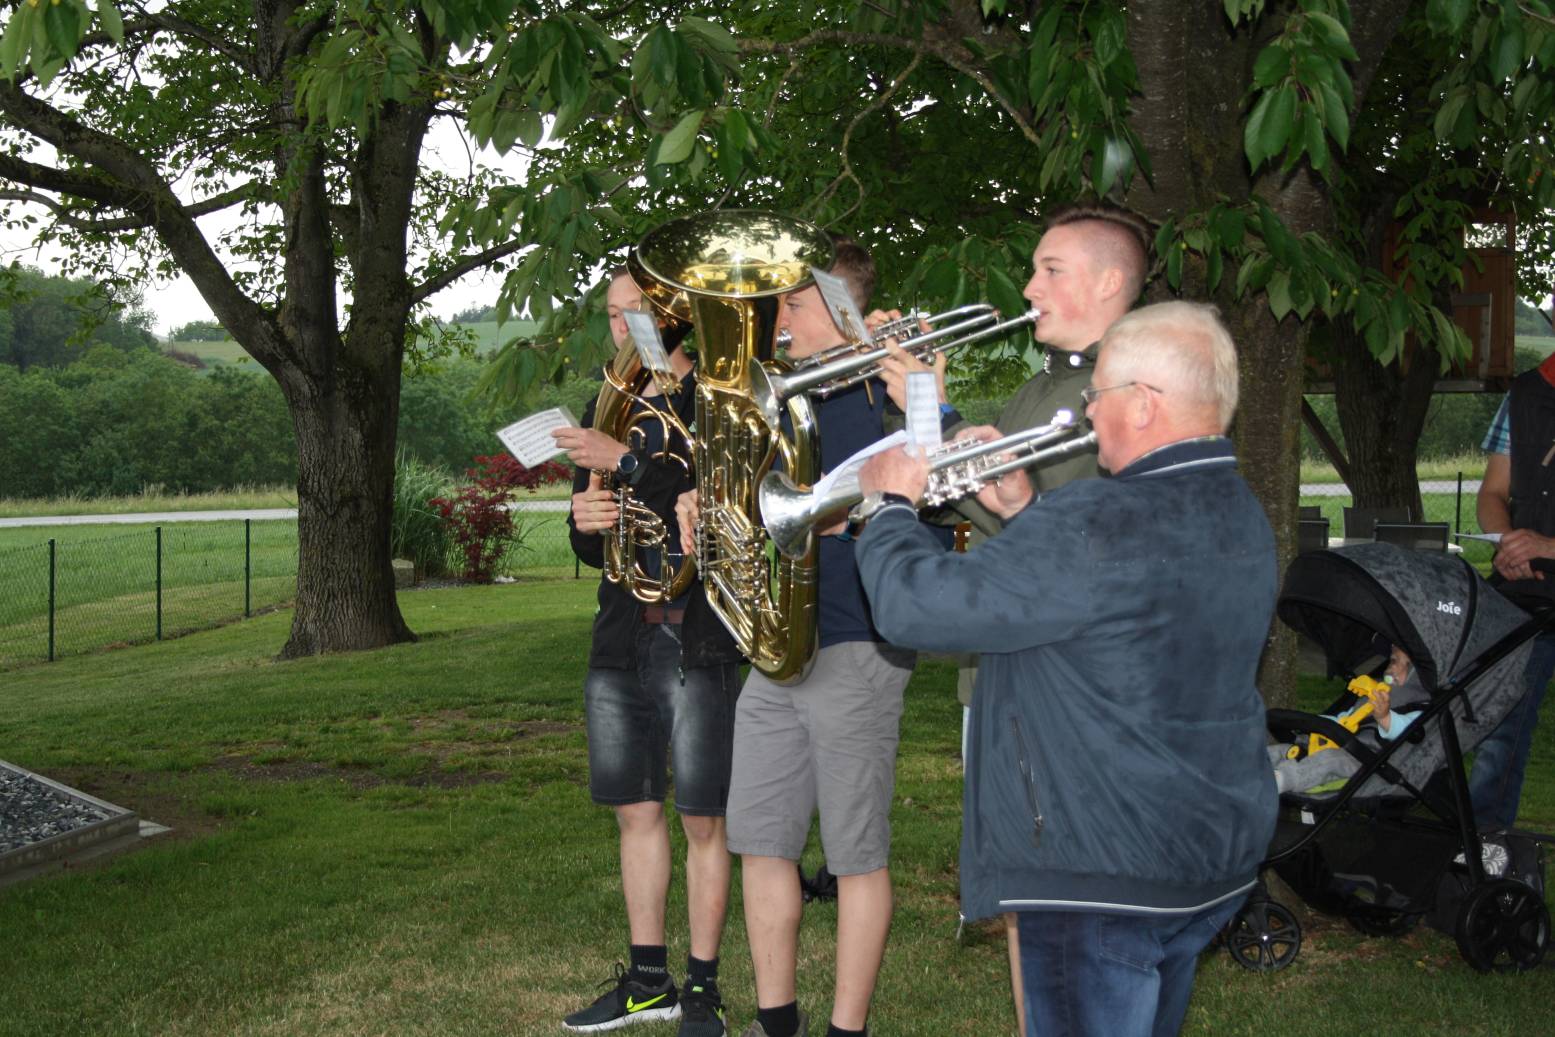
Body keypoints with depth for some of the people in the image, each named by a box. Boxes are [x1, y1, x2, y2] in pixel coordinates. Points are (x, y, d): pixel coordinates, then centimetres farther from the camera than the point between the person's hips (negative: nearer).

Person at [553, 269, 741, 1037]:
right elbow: (591, 547, 16)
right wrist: (586, 524, -7)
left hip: (700, 640, -6)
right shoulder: (606, 412, 15)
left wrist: (629, 461, -23)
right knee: (636, 810, 10)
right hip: (623, 636, 6)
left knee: (703, 821, -2)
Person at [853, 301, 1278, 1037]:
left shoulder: (1098, 524, -25)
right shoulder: (1240, 515, 6)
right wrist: (1023, 512, 10)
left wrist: (892, 502, -4)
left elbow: (914, 607, -22)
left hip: (1109, 875, -9)